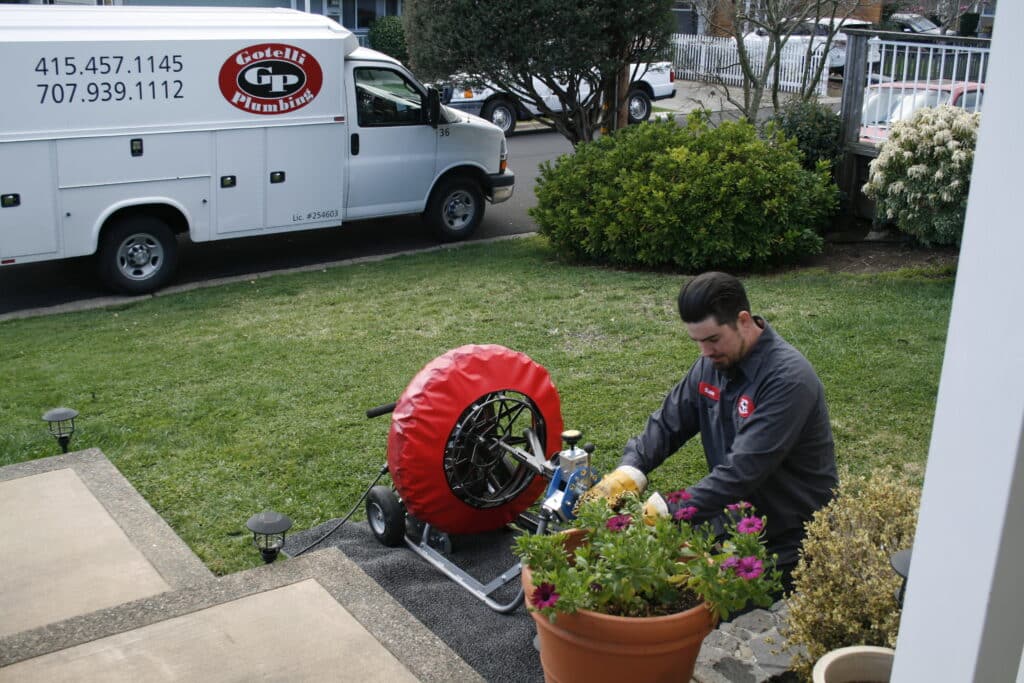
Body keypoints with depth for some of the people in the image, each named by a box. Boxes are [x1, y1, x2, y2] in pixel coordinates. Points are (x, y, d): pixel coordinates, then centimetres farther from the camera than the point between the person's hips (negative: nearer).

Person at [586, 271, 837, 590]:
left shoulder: (788, 378, -25)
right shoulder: (713, 363, -1)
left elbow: (743, 471, -31)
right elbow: (667, 423, 4)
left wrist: (662, 513, -35)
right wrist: (628, 472, -15)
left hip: (788, 543, -6)